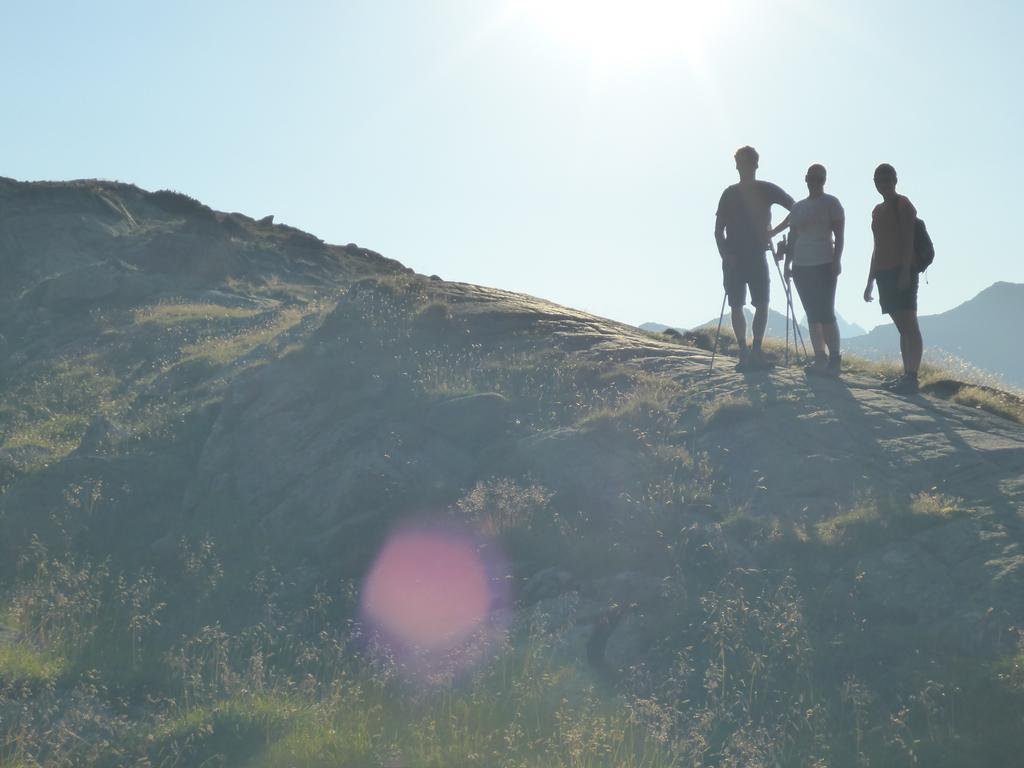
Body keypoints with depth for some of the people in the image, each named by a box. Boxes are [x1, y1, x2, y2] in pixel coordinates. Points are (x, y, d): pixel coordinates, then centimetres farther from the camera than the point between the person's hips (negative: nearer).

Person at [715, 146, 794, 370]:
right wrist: (724, 253, -10)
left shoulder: (767, 190, 3)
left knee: (762, 303, -8)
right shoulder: (730, 194, 5)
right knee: (736, 306, -1)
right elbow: (718, 229, 5)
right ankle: (744, 353, 4)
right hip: (733, 259, 0)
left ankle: (756, 350, -1)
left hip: (757, 256, 0)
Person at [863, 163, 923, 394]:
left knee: (908, 324, -12)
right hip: (884, 272, 9)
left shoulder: (903, 205, -4)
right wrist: (870, 281, 21)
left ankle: (912, 377, -18)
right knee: (902, 326, 8)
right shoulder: (877, 210, 20)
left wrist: (905, 272, -21)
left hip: (902, 271, -9)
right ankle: (907, 375, 8)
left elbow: (908, 240, -12)